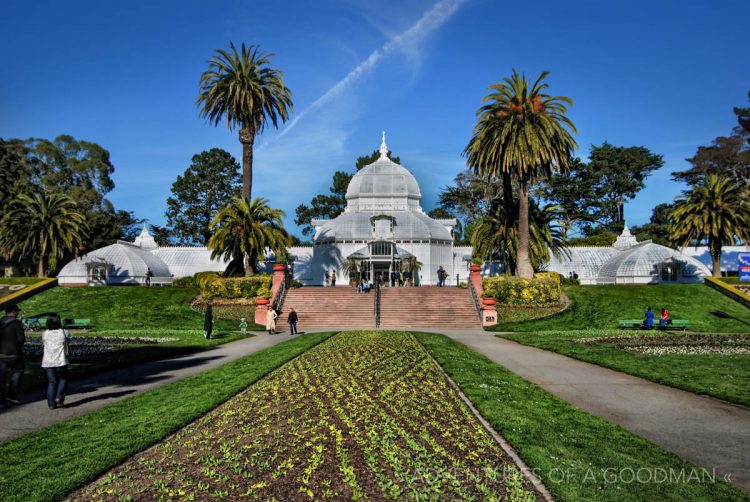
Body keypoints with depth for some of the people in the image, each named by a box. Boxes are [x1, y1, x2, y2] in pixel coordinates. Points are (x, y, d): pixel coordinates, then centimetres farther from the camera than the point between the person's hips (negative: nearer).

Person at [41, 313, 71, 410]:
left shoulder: (45, 334, 1)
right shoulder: (64, 332, -6)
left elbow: (43, 343, 17)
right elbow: (68, 341, 12)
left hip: (47, 362, 3)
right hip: (60, 361, -3)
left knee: (51, 382, 10)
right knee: (63, 379, 16)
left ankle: (51, 404, 8)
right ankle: (59, 397, -1)